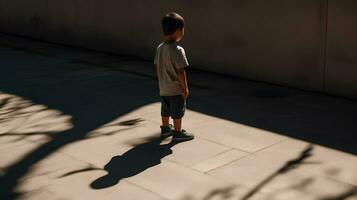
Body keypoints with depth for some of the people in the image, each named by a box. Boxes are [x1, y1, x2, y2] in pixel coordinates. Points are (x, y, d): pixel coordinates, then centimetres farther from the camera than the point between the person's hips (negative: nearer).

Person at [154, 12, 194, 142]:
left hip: (163, 88, 7)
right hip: (176, 89, -7)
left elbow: (157, 67, 7)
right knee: (178, 112, 7)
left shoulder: (159, 48, 0)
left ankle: (165, 129, 36)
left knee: (166, 110, 22)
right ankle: (178, 133, 17)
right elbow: (181, 71, -23)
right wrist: (185, 88, -13)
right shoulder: (178, 50, -23)